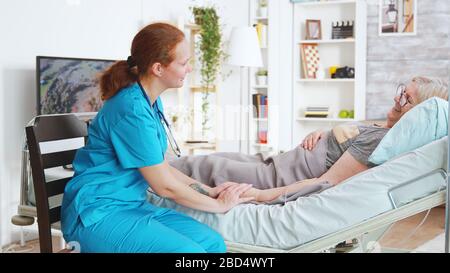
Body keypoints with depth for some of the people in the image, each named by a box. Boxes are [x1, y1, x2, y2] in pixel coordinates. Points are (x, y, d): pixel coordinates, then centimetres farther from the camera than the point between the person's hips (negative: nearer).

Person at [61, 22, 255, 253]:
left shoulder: (152, 102, 8)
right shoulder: (132, 109, -21)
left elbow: (161, 167, 15)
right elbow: (164, 186, -16)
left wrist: (208, 190, 8)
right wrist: (220, 204, -4)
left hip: (132, 206, 9)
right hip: (98, 214, -9)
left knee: (213, 242, -7)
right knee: (188, 250, -26)